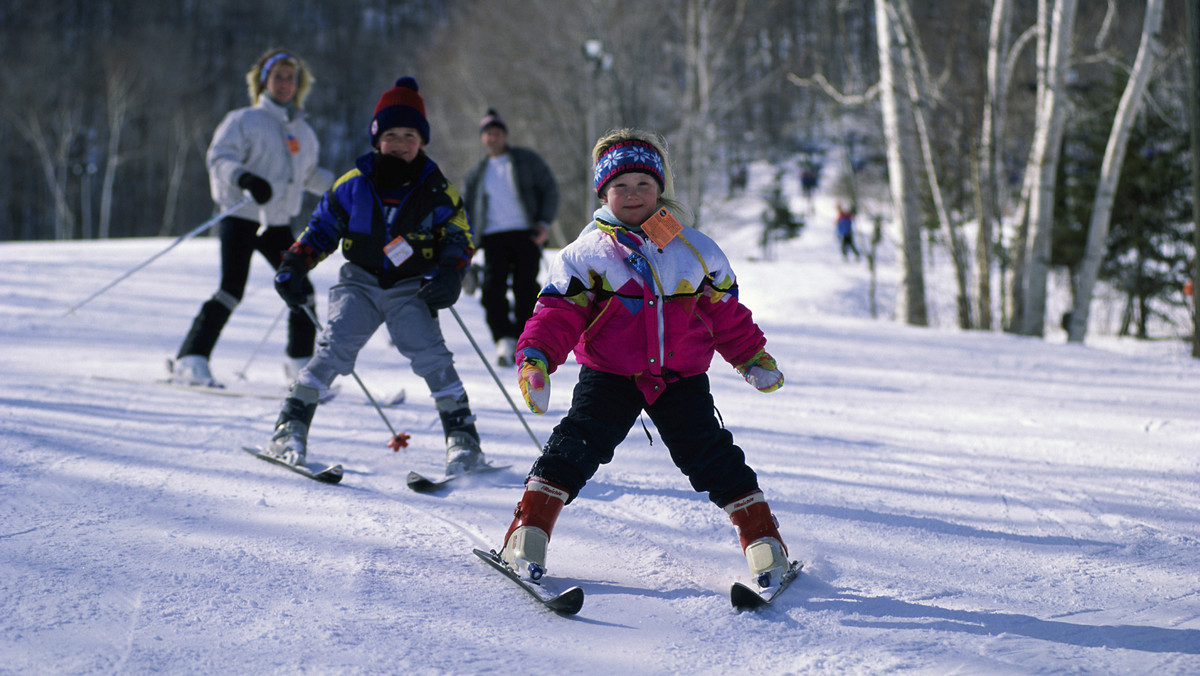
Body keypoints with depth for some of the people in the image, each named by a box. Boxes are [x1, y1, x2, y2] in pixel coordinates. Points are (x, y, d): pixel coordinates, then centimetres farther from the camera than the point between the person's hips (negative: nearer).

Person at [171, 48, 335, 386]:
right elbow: (219, 158, -14)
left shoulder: (303, 132, 16)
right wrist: (244, 178, -31)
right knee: (232, 290, -17)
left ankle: (302, 364, 20)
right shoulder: (244, 120, -3)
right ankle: (191, 361, -14)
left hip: (279, 223, 6)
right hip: (241, 218, -6)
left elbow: (309, 174, 30)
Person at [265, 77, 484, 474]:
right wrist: (294, 266, -3)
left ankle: (462, 436, -7)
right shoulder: (354, 185, -4)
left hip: (411, 289, 0)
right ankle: (291, 427, -11)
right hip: (360, 281, 0)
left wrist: (450, 274, -12)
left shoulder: (436, 191, -4)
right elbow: (322, 227, 7)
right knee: (335, 348, -17)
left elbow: (460, 235, 6)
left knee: (430, 355, -16)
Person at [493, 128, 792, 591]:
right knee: (578, 443, -18)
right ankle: (530, 530, -12)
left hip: (680, 377, 1)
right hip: (609, 374, -1)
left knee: (709, 452, -7)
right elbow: (558, 313, -4)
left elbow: (726, 312, 18)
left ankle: (762, 537, 3)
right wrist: (535, 355, -19)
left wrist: (753, 357, 18)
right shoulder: (586, 254, 1)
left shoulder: (696, 251, 8)